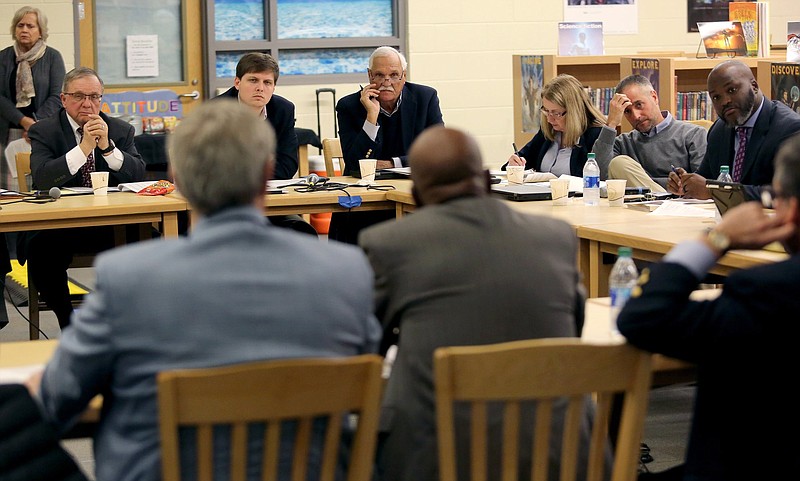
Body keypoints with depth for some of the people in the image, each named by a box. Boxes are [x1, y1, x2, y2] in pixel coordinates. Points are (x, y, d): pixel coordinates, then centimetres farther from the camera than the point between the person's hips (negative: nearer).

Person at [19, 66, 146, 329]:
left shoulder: (121, 130, 10)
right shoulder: (43, 131, 2)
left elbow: (138, 175, -2)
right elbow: (42, 179, -15)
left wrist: (107, 147, -16)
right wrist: (84, 147, -22)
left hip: (109, 226, 2)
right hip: (57, 226, -2)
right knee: (40, 251, -32)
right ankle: (68, 321, -8)